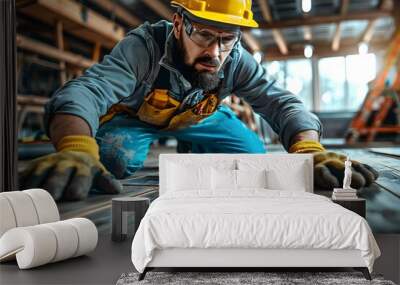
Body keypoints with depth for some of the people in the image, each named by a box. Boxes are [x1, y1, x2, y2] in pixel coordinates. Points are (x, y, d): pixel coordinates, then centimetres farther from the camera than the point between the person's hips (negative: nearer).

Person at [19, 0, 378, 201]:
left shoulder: (237, 61, -27)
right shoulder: (145, 46, -40)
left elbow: (280, 101, -34)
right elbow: (86, 90, -54)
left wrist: (309, 149, -58)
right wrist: (76, 148, -78)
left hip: (199, 117, 4)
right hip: (137, 115, -3)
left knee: (253, 156, -12)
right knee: (115, 160, -32)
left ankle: (196, 149, 20)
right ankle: (145, 149, 7)